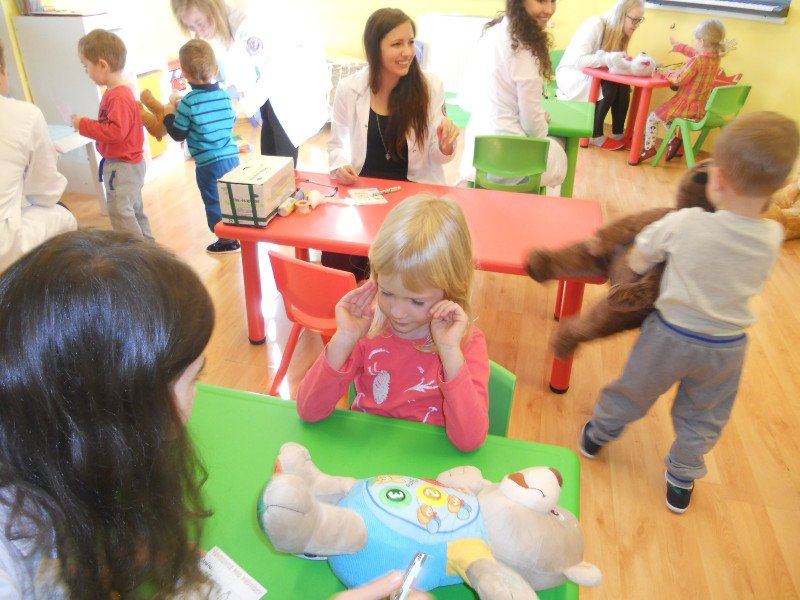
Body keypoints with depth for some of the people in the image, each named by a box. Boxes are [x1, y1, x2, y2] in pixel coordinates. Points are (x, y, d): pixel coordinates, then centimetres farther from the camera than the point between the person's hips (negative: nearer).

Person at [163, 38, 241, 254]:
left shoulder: (188, 103, -14)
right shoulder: (225, 95, 0)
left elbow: (178, 134, -7)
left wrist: (169, 115, 9)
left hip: (208, 164, -5)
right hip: (232, 157, 5)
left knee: (215, 203, 10)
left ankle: (227, 240, 18)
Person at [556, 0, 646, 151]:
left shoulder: (620, 31, 0)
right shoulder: (595, 25, -23)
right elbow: (577, 60, -32)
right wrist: (608, 58, -39)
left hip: (592, 75, 7)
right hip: (571, 74, -7)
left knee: (623, 86, -20)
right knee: (608, 87, -29)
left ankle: (618, 134, -12)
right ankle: (596, 135, -16)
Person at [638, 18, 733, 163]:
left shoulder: (696, 61, -23)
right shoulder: (715, 58, 4)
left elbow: (679, 79, -18)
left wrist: (667, 74, 0)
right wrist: (677, 46, 30)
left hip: (686, 107, -8)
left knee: (652, 118, 6)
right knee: (664, 113, 29)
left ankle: (649, 148, 7)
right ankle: (674, 139, 18)